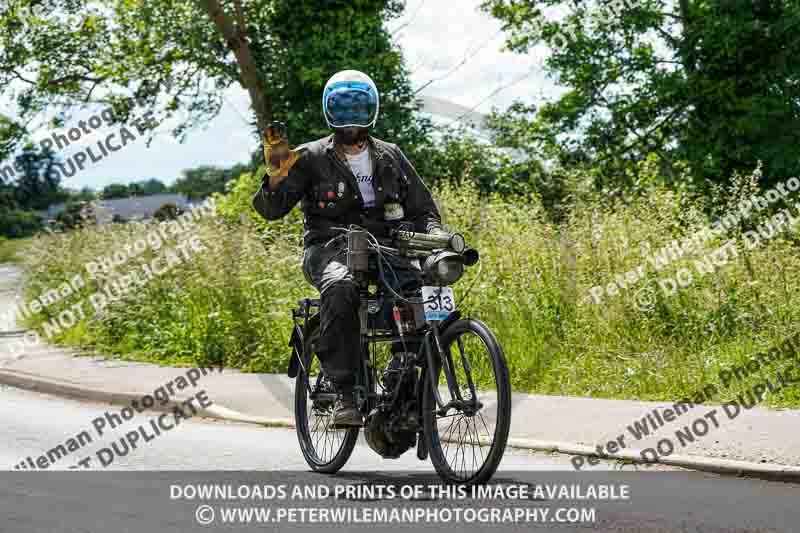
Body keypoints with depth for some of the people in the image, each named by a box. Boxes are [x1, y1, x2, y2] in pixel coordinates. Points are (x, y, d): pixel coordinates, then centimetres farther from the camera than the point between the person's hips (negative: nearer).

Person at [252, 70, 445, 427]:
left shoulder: (390, 157, 14)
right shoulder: (312, 158, 5)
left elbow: (422, 207, 15)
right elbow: (271, 209, -2)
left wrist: (436, 235, -6)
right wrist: (277, 173, -20)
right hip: (330, 249, -3)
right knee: (340, 290, -39)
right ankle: (348, 395, -37)